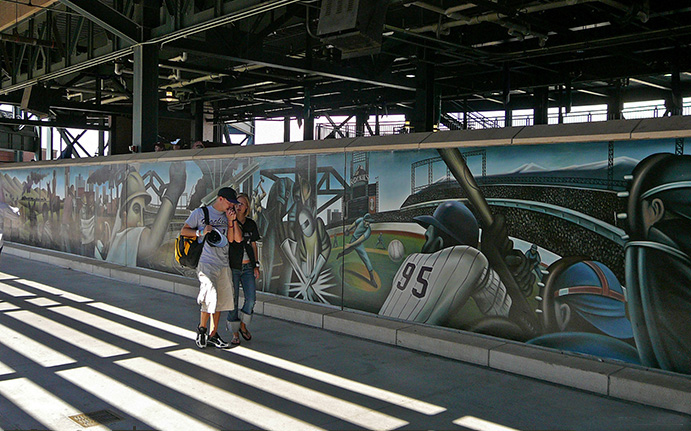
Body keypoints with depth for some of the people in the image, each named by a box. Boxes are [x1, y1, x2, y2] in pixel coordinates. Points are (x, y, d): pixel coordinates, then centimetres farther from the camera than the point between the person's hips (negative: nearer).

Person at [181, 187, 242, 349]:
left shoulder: (227, 216, 15)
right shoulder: (200, 213, 1)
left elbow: (235, 239, 7)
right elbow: (183, 230, 4)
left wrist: (232, 221, -3)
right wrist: (200, 232, -12)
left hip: (223, 264, 6)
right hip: (206, 262, -6)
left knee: (220, 300, 6)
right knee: (210, 298, -15)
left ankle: (213, 334, 16)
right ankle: (202, 328, 8)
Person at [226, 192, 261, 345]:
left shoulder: (251, 224, 9)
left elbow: (253, 245, 12)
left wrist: (256, 265, 9)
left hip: (248, 267, 3)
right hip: (232, 267, -3)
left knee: (251, 299, -4)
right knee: (233, 300, 0)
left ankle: (243, 325, 20)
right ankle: (235, 334, 12)